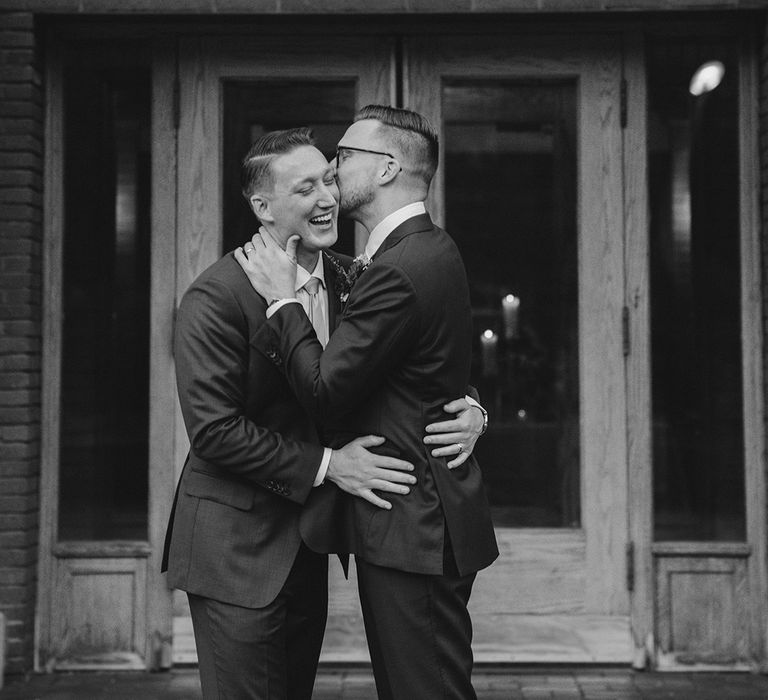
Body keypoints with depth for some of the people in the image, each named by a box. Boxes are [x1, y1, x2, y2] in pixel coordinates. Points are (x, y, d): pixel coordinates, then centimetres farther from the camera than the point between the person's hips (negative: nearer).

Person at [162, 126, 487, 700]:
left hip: (306, 543, 7)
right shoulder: (217, 296, -17)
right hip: (237, 552, -6)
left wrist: (469, 406, -11)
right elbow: (213, 429, -20)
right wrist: (326, 464, -22)